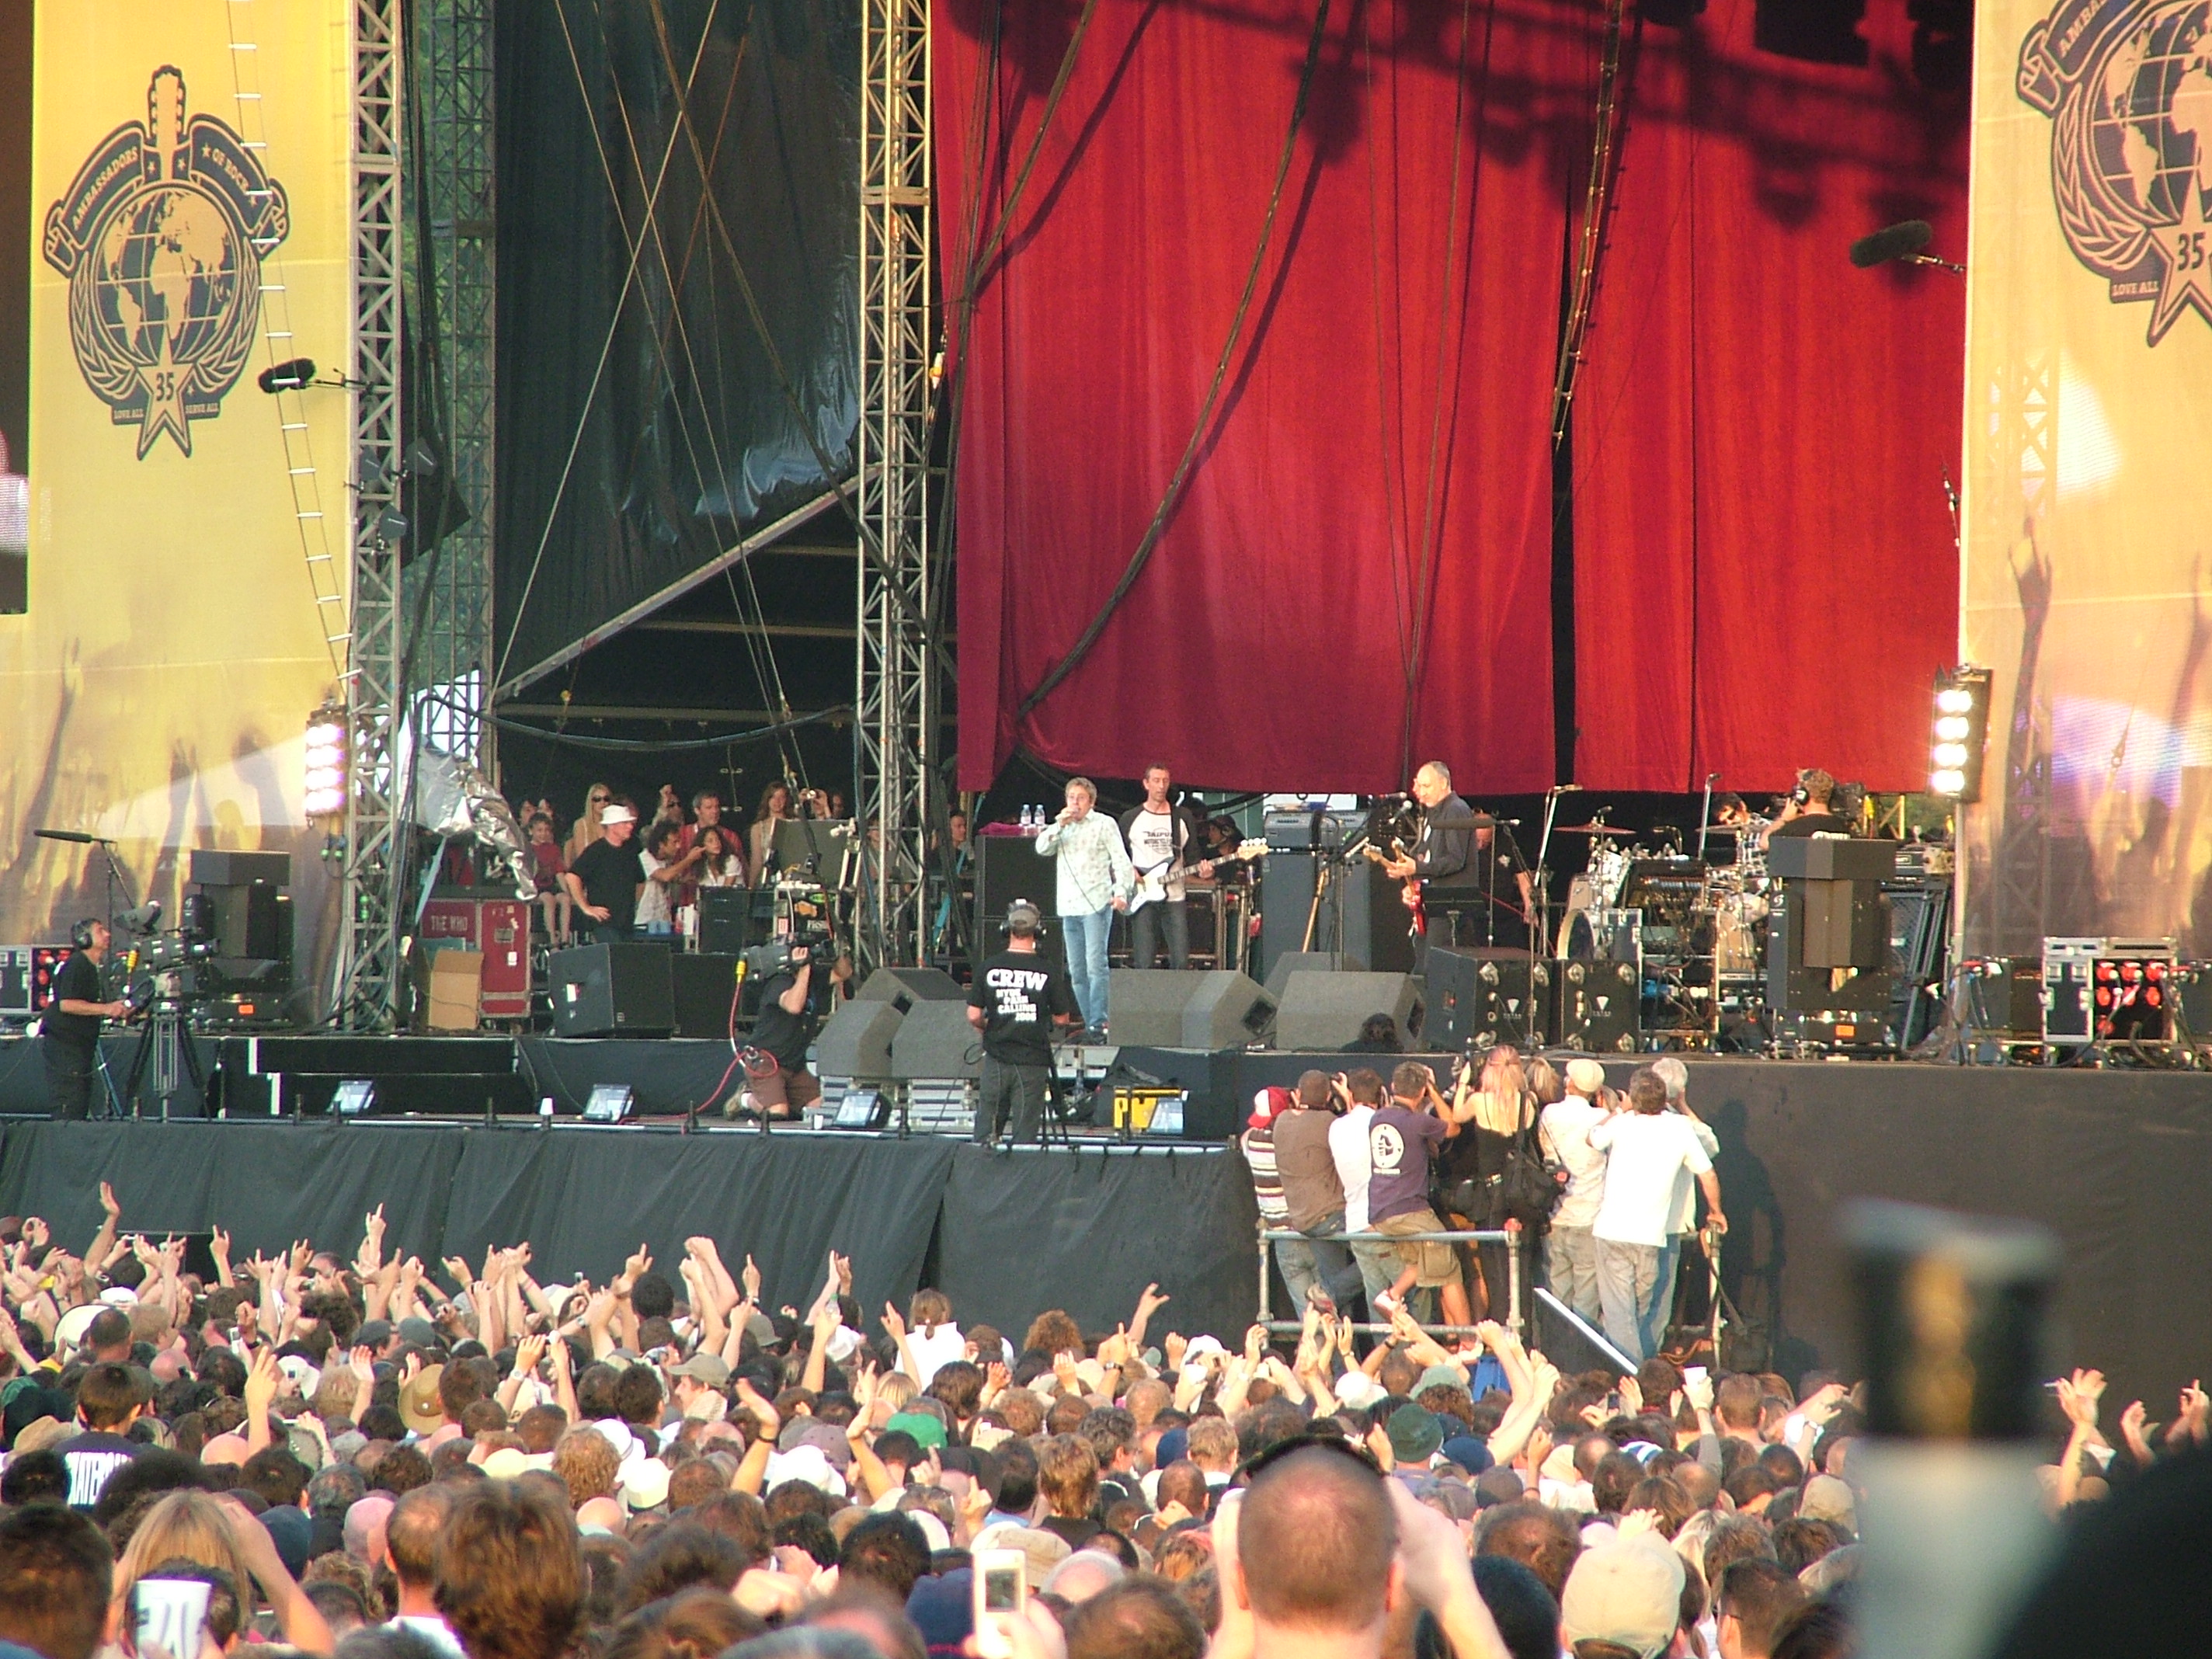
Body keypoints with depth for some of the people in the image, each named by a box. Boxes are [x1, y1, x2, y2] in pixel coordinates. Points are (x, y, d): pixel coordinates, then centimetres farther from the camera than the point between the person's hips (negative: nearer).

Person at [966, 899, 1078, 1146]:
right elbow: (1062, 1019, -2)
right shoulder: (1049, 971, -9)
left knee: (985, 1132, 9)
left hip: (997, 1055, 1)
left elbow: (974, 1016, -3)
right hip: (1033, 1059, -1)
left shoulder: (989, 967, -4)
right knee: (1025, 1131, 4)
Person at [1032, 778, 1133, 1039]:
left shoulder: (1103, 824, 4)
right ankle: (1088, 1022, 8)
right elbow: (1042, 849, 6)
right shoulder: (1063, 827, 19)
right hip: (1069, 907, 6)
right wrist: (1059, 825, -5)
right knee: (1077, 971, 4)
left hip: (1096, 904, -6)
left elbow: (1120, 860, -2)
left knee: (1096, 965, -14)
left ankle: (1098, 1022, -16)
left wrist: (1121, 891, -15)